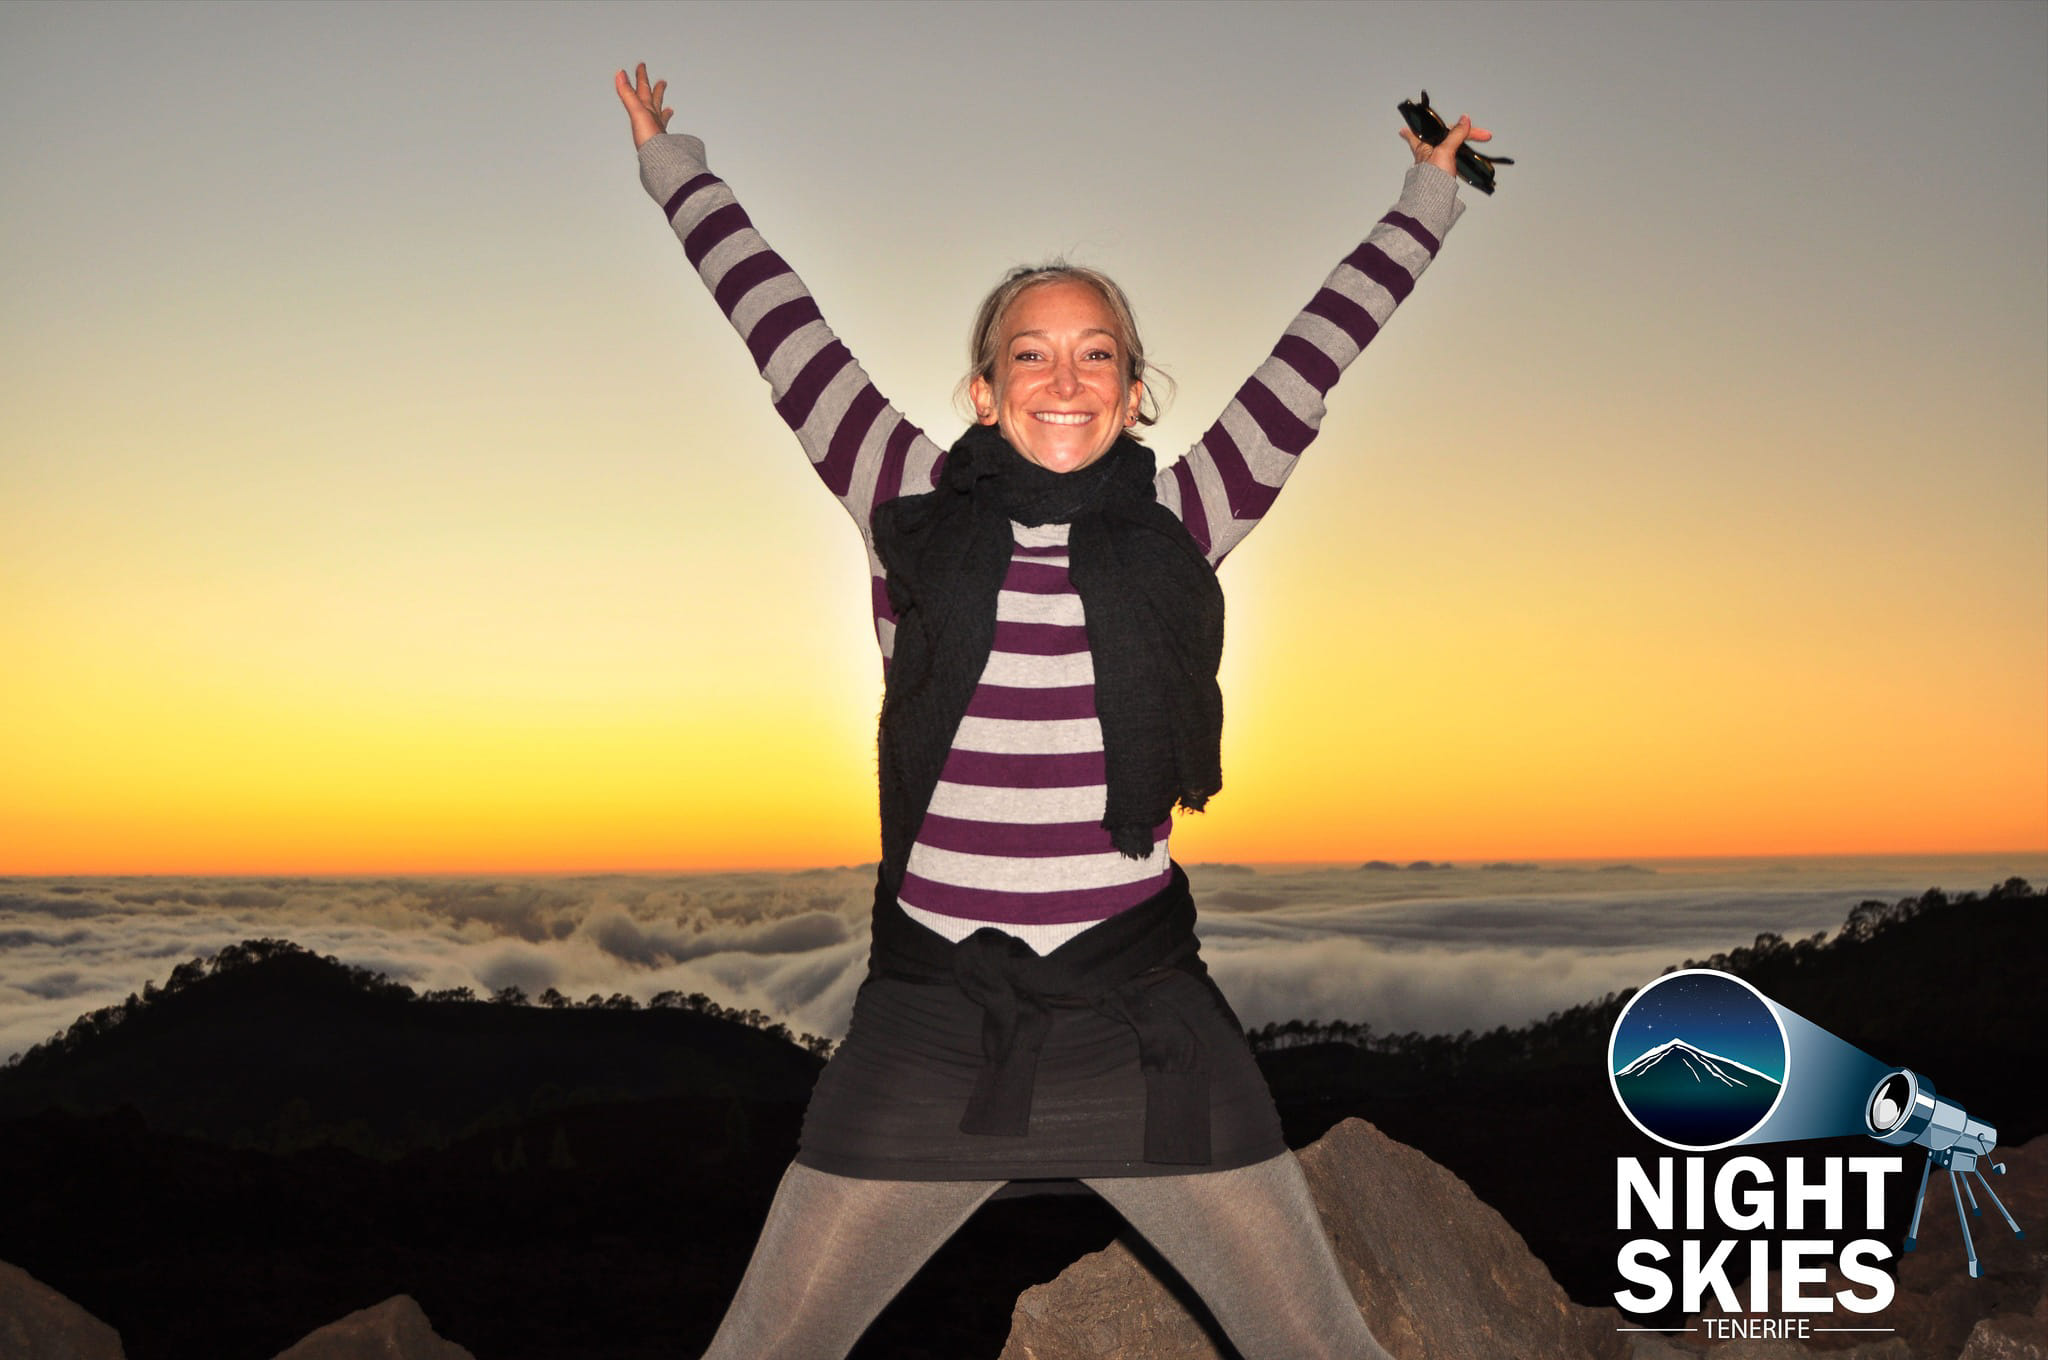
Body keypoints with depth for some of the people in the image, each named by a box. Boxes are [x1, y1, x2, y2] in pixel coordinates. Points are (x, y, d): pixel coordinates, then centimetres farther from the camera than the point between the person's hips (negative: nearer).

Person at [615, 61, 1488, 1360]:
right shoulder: (915, 505, 2)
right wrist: (673, 166, 23)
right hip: (931, 1020, 0)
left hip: (1144, 1015, 1)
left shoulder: (1182, 516, 3)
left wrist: (1429, 199, 25)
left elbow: (1317, 347, 14)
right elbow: (777, 318, 12)